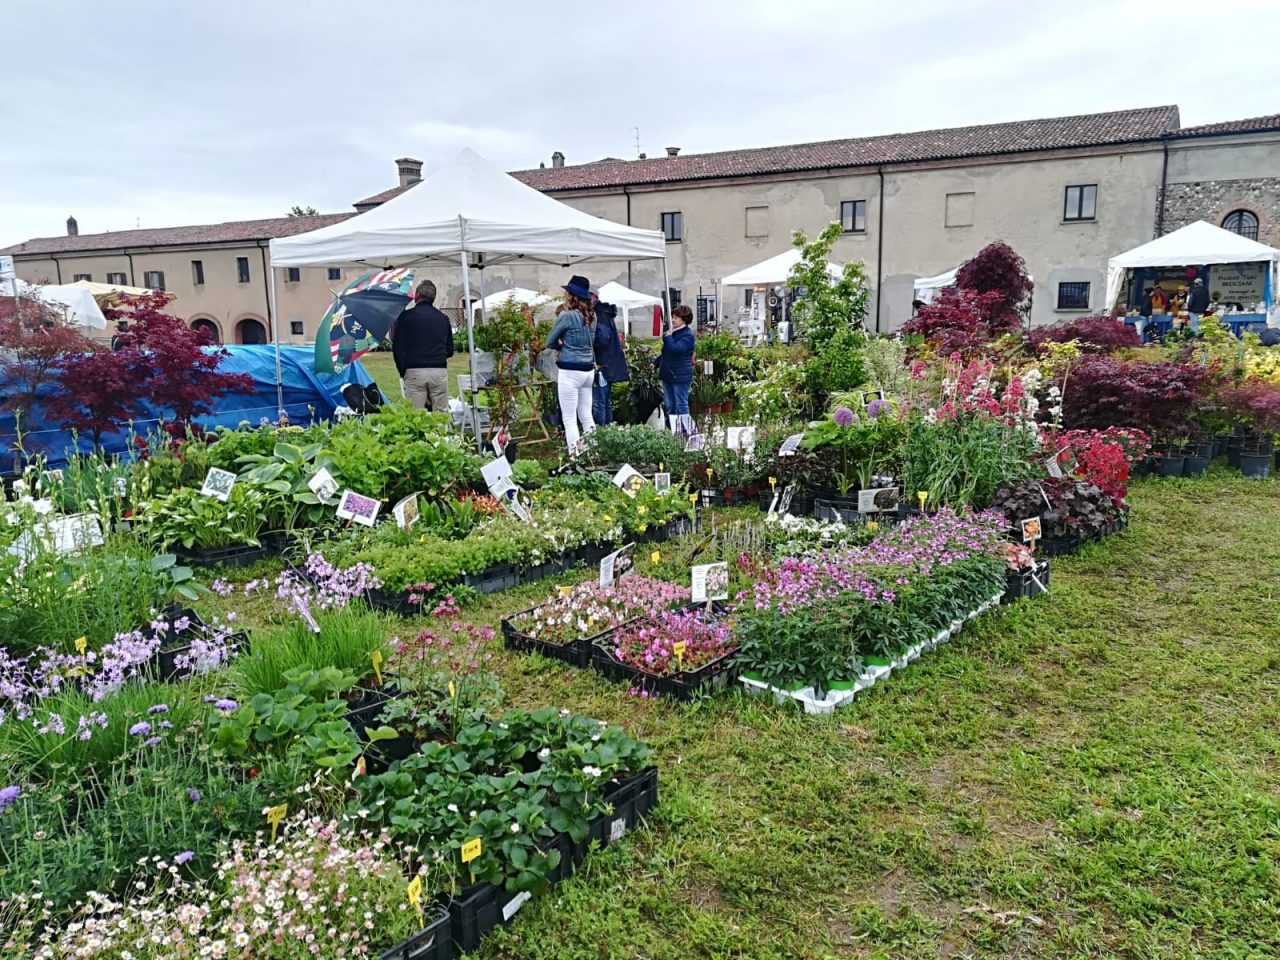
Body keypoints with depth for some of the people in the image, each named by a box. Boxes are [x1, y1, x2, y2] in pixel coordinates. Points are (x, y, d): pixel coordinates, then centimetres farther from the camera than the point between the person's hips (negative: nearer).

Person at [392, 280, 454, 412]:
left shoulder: (406, 316, 0)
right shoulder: (443, 318, 9)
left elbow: (397, 347, -2)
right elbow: (450, 351, 13)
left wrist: (403, 371, 9)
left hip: (414, 372, -2)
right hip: (439, 372, 2)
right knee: (441, 414, 3)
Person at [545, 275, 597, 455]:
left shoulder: (566, 315, -12)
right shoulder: (591, 316, 7)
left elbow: (550, 342, -3)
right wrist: (570, 345, 9)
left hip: (570, 372, -7)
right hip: (588, 371, 7)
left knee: (569, 419, -2)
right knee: (587, 417, 13)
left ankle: (575, 456, -3)